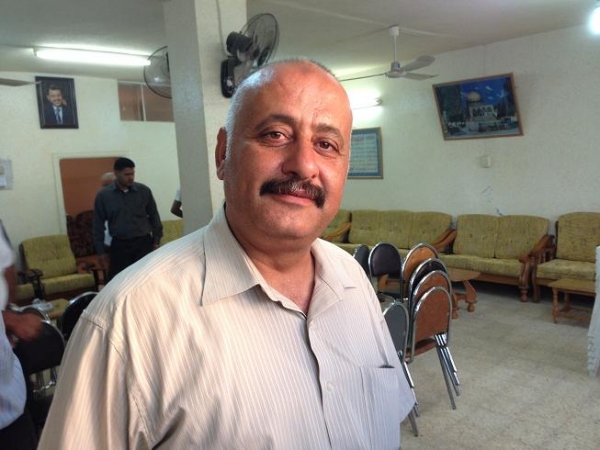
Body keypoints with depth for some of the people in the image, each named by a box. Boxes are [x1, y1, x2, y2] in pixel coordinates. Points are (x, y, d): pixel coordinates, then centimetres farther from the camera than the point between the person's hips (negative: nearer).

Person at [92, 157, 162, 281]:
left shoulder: (144, 191, 0)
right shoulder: (103, 195, -2)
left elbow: (154, 216, 8)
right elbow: (98, 225, 3)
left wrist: (156, 241, 5)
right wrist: (101, 252, 1)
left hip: (143, 243, 0)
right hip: (119, 246, 0)